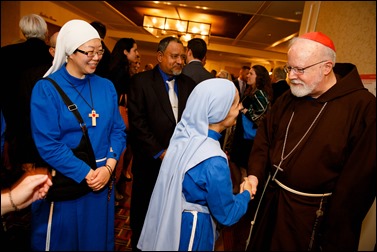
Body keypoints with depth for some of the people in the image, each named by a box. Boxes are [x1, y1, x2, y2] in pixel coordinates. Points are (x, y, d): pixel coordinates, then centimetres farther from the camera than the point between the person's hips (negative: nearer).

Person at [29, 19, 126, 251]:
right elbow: (47, 144, -14)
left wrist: (108, 167, -12)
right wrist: (86, 174, -15)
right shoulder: (46, 89, -10)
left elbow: (118, 130, 2)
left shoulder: (107, 87, 2)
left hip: (103, 181, 4)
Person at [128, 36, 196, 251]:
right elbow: (137, 122, -11)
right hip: (151, 161, -2)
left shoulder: (189, 84, 7)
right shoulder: (141, 81, -5)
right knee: (143, 211, 16)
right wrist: (160, 152, -13)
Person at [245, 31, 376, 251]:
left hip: (312, 216, -5)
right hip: (270, 201, 5)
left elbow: (358, 181, -17)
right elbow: (264, 138, 8)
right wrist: (254, 175, -7)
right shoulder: (287, 99, 2)